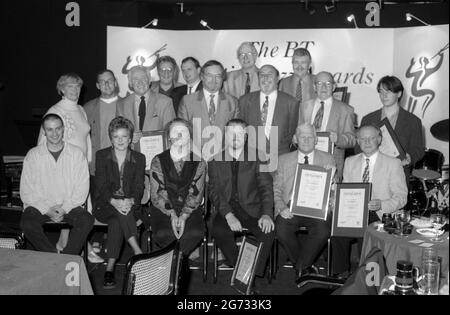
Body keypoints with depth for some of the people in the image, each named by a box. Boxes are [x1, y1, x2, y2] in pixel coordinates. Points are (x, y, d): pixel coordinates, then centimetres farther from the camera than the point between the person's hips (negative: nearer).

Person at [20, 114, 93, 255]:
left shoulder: (76, 153, 3)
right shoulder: (33, 155, 3)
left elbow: (82, 189, 0)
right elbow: (26, 192, -1)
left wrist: (64, 208, -13)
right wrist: (47, 210, -13)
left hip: (70, 206, 0)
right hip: (40, 206, 0)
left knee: (87, 220, -28)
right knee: (27, 223, -30)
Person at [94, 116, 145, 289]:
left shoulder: (139, 158, 9)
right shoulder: (102, 156, 6)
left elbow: (139, 188, 0)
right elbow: (101, 186, -5)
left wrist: (131, 201, -24)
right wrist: (114, 202, -25)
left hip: (129, 205, 1)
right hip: (105, 206, 0)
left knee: (116, 221, -32)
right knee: (119, 212, -34)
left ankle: (110, 268, -32)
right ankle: (138, 252, -36)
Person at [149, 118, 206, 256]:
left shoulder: (199, 163, 4)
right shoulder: (158, 161, 2)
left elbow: (196, 194, -2)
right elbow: (157, 194, -3)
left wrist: (184, 216, -16)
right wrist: (172, 214, -17)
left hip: (190, 209, 1)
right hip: (163, 209, -1)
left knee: (195, 233, -27)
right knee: (164, 234, -29)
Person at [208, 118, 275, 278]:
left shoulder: (257, 157, 6)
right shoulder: (215, 161, 7)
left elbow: (266, 187, -1)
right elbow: (215, 192, -1)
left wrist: (267, 214, -19)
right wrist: (228, 215, -19)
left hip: (252, 208, 0)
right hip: (226, 209, 0)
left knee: (268, 230, -28)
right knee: (219, 230, -31)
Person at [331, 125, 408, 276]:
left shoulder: (393, 164, 5)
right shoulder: (350, 162, 17)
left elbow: (401, 197, -1)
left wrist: (381, 204, -20)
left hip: (379, 214, -3)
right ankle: (341, 274, -11)